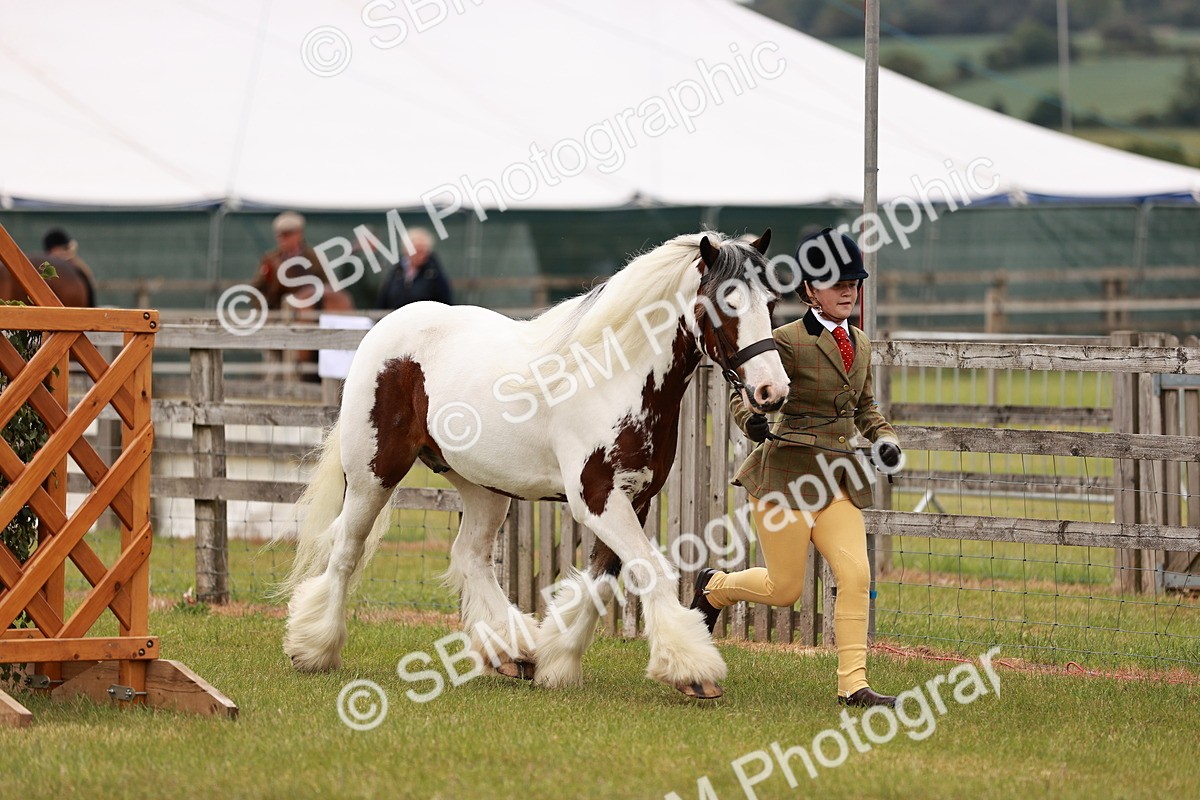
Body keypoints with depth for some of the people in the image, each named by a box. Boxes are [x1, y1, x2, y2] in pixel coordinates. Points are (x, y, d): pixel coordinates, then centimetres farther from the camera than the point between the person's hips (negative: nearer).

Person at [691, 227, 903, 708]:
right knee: (784, 589, 1)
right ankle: (714, 586, 32)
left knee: (855, 574, -9)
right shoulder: (789, 341, -9)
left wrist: (884, 438, 6)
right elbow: (744, 395, -8)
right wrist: (753, 422, -30)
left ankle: (853, 683, -5)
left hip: (837, 477, 6)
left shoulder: (860, 345, 11)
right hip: (787, 471, -6)